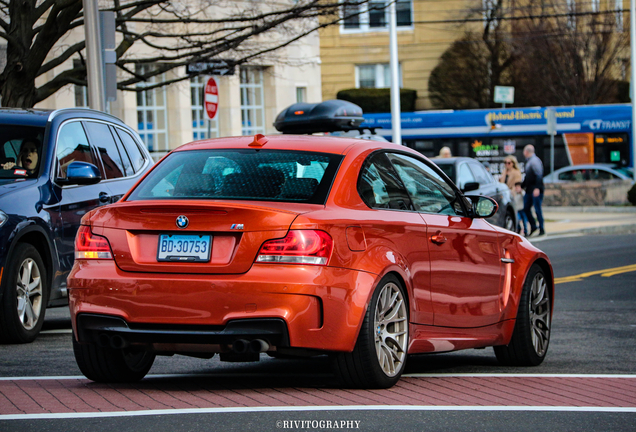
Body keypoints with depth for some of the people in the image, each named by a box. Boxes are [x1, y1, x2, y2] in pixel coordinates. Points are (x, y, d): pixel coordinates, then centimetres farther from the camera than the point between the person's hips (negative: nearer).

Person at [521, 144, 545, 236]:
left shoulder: (535, 161, -10)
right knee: (526, 208, 8)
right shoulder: (528, 161, 19)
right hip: (529, 190, 9)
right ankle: (533, 226, 19)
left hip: (536, 190, -9)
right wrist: (521, 186, 29)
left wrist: (537, 188, -26)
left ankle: (541, 229, -1)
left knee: (537, 210, -6)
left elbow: (539, 175, -18)